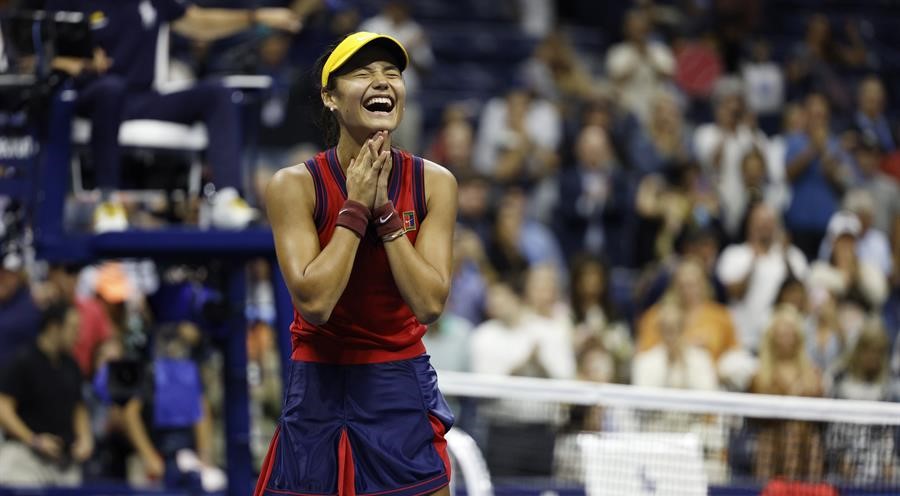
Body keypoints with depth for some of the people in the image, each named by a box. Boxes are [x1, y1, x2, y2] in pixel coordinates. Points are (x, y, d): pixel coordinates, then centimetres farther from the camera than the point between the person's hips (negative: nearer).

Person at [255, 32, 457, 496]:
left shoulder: (434, 183, -4)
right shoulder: (294, 185, -10)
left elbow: (430, 303, -13)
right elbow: (314, 301, -20)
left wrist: (385, 210, -17)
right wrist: (356, 207, -18)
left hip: (403, 393, 1)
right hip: (318, 390, -1)